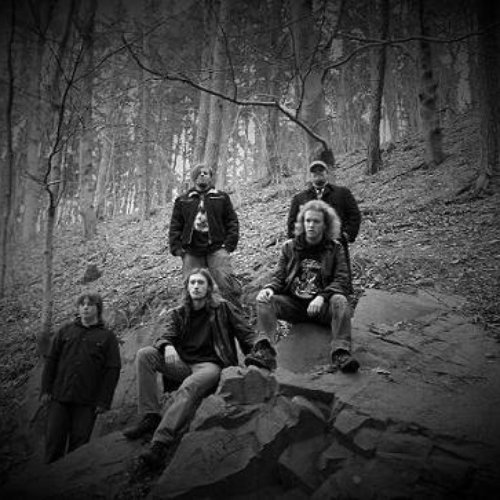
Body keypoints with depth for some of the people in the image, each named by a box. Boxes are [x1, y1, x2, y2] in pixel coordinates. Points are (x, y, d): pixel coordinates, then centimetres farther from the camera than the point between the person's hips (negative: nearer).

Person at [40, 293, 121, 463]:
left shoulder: (107, 336, 5)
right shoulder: (66, 331, 13)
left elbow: (113, 370, 0)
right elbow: (51, 360, 11)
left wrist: (104, 401, -7)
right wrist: (45, 390, 2)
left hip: (87, 402, -2)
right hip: (59, 397, 2)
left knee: (79, 443, 2)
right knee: (54, 440, 2)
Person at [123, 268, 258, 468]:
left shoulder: (222, 308, 9)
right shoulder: (176, 314, 16)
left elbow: (246, 335, 6)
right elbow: (165, 336, 1)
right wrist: (167, 346, -25)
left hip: (210, 365, -4)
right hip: (182, 365, 4)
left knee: (190, 386, -38)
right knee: (145, 355, -18)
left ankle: (160, 442, -49)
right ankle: (150, 417, -23)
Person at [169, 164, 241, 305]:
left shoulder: (222, 198, 14)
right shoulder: (182, 201, 16)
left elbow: (232, 222, 10)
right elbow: (175, 226, 15)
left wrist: (229, 244, -2)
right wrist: (176, 248, 2)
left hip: (216, 248, -2)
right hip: (191, 252, 2)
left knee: (226, 281, -19)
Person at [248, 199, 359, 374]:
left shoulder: (335, 249, 5)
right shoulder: (290, 247, 11)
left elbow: (342, 281, -5)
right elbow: (279, 277, 8)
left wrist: (322, 297, -23)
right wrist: (270, 288, -16)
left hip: (321, 304, -2)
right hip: (293, 303, 2)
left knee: (339, 300, -32)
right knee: (264, 300, -22)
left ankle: (341, 352, -41)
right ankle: (263, 349, -38)